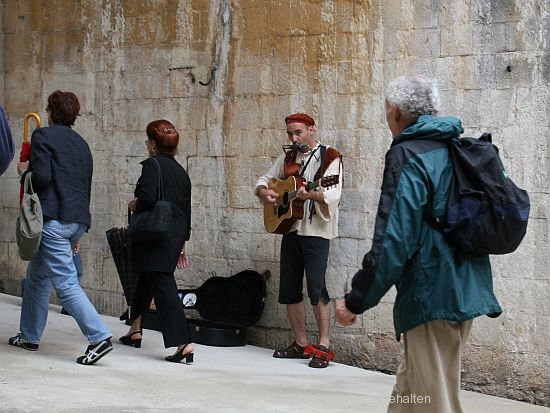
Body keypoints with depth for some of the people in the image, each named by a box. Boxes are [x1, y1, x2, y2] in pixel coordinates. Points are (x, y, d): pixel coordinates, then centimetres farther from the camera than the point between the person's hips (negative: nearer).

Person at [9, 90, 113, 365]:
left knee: (65, 283, -10)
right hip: (78, 219, 8)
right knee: (37, 276, 20)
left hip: (53, 219, -8)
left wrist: (25, 171, 6)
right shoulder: (81, 144, 19)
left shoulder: (43, 136, -4)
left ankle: (99, 337, -19)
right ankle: (30, 335, 26)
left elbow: (41, 177, -17)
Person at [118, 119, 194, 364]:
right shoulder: (180, 171, 14)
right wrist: (181, 244, 24)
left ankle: (183, 344, -18)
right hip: (175, 237, 8)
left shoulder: (152, 165, -10)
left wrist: (134, 205, -3)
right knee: (146, 279, 24)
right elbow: (186, 209, 18)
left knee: (163, 286, -10)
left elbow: (148, 197, -25)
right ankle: (135, 331, 36)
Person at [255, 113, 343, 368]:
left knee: (316, 287, -14)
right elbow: (264, 181, 19)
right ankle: (300, 344, 18)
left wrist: (311, 195, -37)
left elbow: (333, 196, -18)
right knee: (289, 289, 8)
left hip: (315, 231, -7)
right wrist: (264, 192, -4)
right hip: (290, 229, 7)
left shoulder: (329, 158, -7)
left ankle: (324, 345, -7)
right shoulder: (288, 157, 13)